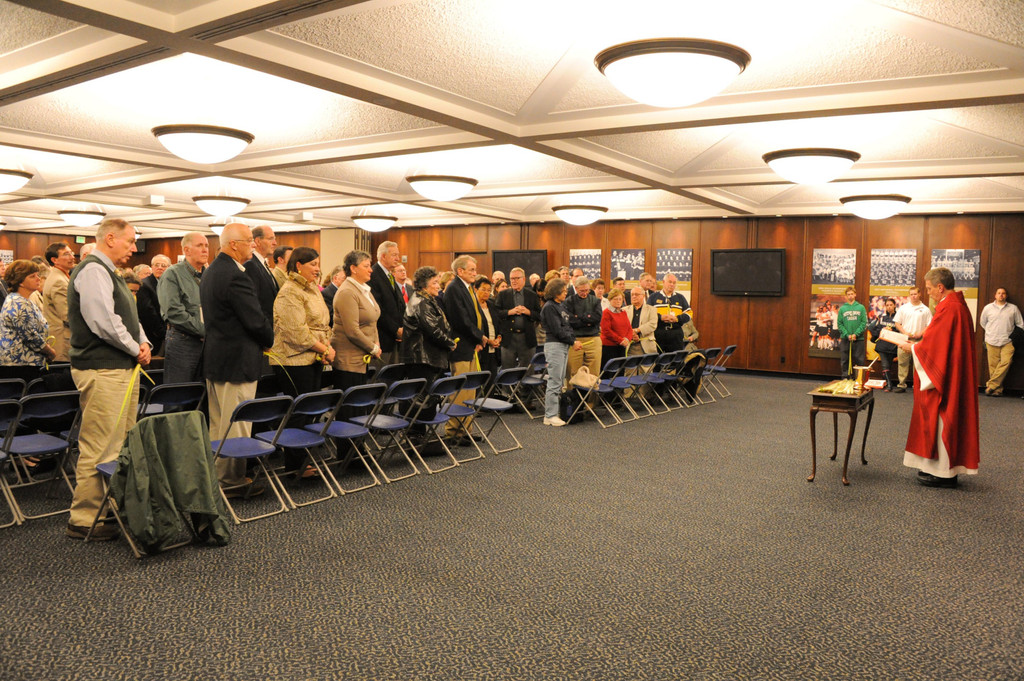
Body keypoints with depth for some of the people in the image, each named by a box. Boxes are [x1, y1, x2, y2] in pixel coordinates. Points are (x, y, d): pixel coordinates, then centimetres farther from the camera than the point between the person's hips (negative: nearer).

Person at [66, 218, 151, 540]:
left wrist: (143, 342, 4)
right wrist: (135, 349, -10)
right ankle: (83, 520, 2)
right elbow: (104, 321, -22)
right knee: (99, 448, -6)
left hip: (124, 368, 11)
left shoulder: (108, 272, 20)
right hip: (103, 371, -11)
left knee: (122, 444, 17)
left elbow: (128, 316, 22)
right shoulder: (92, 270, -13)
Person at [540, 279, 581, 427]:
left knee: (560, 381, 10)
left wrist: (574, 340, 3)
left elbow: (567, 326, 19)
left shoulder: (560, 306, 17)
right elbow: (557, 330, -14)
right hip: (554, 345, -9)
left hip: (563, 346, 9)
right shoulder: (549, 307, -11)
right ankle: (550, 416, -4)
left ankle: (552, 412, 16)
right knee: (554, 382, -8)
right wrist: (573, 342, -7)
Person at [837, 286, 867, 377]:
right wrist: (847, 334, -11)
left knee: (859, 361, -1)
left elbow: (864, 323, -2)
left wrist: (856, 334, -13)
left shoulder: (861, 308, 4)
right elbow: (840, 324, 2)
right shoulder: (842, 309, 6)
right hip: (845, 339, 1)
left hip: (858, 339, -1)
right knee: (845, 361, 4)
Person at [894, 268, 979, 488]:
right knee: (946, 419, 15)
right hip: (954, 376, 10)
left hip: (945, 377, -10)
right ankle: (942, 467, 22)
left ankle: (944, 474, 5)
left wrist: (912, 348, -4)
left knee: (940, 420, -2)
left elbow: (933, 346, -20)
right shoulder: (959, 305, 12)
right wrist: (918, 344, 12)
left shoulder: (948, 309, -20)